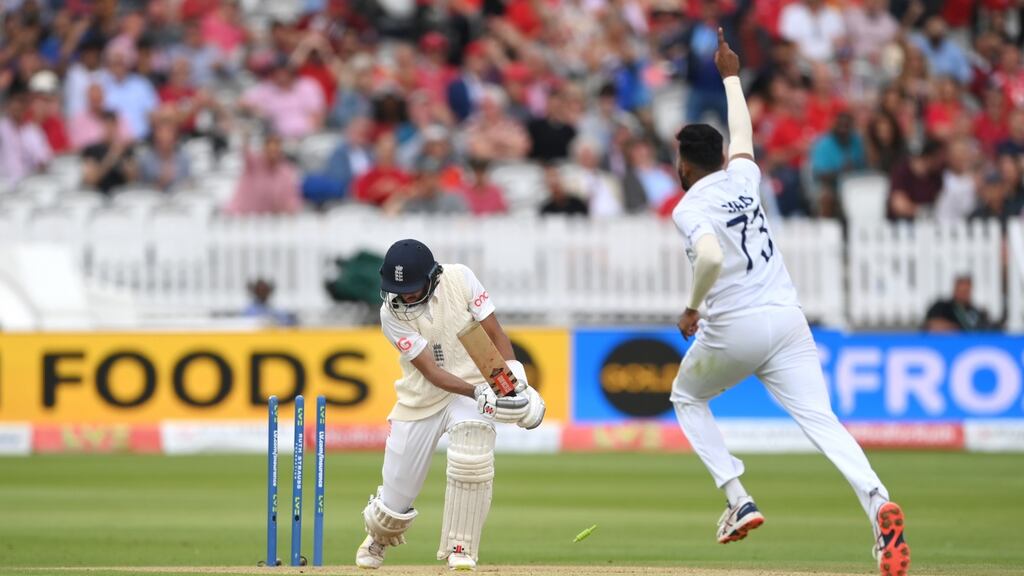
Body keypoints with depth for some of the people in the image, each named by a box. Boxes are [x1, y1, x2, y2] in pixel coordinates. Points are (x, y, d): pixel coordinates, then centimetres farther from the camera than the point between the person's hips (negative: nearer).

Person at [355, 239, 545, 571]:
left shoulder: (461, 279, -14)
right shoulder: (392, 314, -18)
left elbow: (495, 334, -7)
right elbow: (431, 371, -23)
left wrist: (517, 382, -20)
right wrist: (479, 394, -37)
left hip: (473, 387, 0)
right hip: (421, 401, 0)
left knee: (471, 457, -31)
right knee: (395, 500, 3)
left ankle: (460, 550, -16)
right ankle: (377, 537, 41)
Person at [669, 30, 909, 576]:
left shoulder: (689, 208, -4)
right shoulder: (742, 178, 13)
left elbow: (711, 257, -25)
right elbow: (742, 133, 35)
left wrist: (691, 309, -9)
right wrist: (731, 76, 48)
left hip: (733, 328, -4)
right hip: (788, 321, 5)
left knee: (687, 397, 24)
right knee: (821, 420, -9)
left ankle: (738, 500, 11)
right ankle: (877, 500, -36)